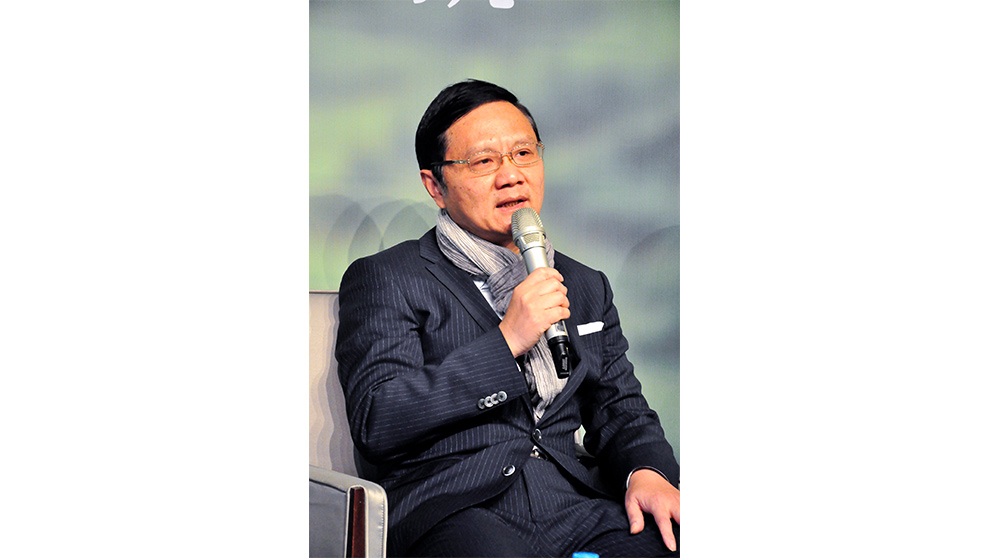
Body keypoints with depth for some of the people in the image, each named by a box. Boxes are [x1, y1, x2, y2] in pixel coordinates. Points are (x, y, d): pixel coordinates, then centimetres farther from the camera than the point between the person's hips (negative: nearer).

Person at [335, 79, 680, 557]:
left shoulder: (586, 288, 23)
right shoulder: (384, 279, 5)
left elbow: (619, 407, 23)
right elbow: (375, 423, -7)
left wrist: (645, 471, -1)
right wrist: (506, 342, -11)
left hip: (578, 508, 5)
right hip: (452, 512, -5)